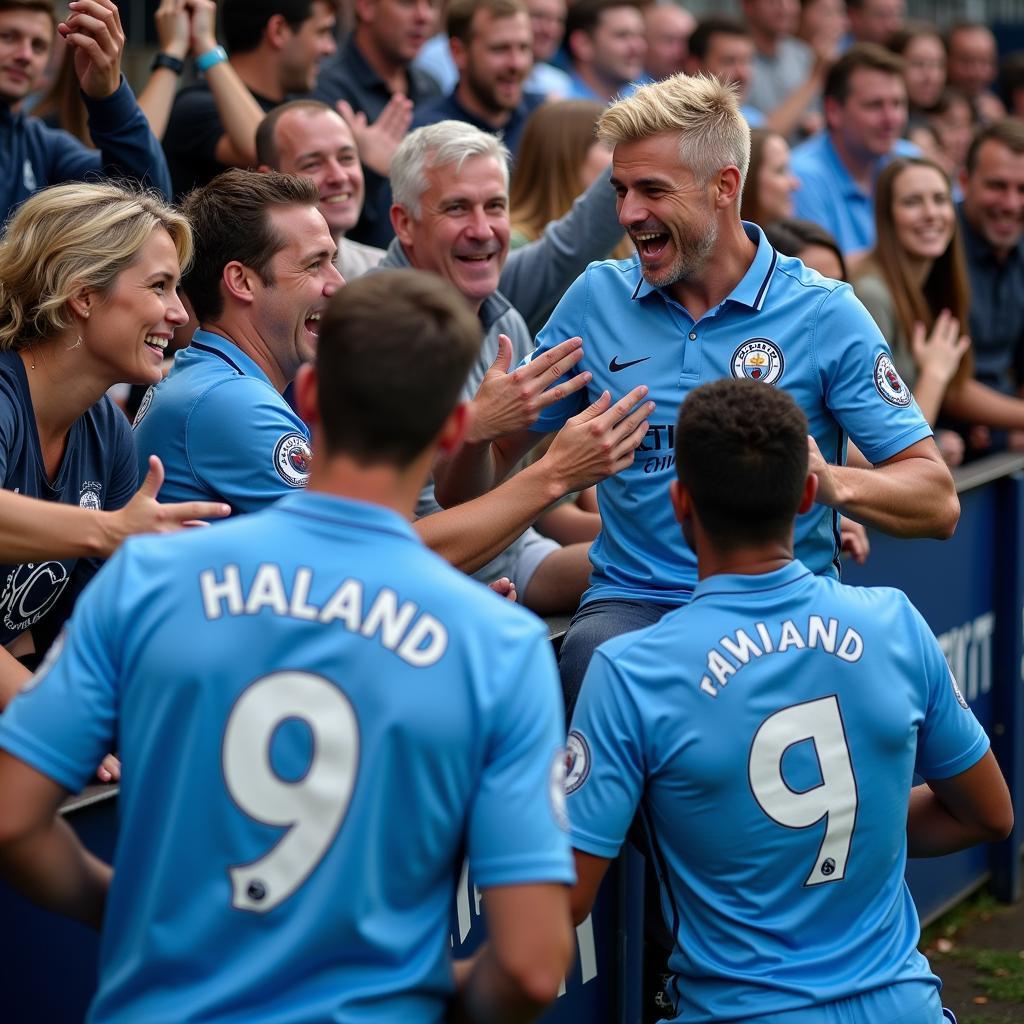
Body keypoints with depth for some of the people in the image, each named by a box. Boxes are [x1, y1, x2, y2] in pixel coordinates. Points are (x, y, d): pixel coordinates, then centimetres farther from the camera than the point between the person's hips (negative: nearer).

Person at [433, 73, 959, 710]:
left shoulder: (825, 314, 1)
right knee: (595, 657, -34)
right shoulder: (597, 298, 9)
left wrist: (833, 484, -23)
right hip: (632, 603, 1)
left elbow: (937, 504, -3)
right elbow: (471, 493, 13)